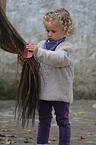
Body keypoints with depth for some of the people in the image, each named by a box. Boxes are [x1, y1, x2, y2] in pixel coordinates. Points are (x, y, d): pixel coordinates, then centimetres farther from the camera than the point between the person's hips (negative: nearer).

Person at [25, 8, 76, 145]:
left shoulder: (67, 47, -9)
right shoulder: (42, 44, 11)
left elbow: (57, 59, -28)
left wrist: (38, 52, -39)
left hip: (61, 92, -5)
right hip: (43, 92, 5)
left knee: (63, 120, 4)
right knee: (44, 120, 12)